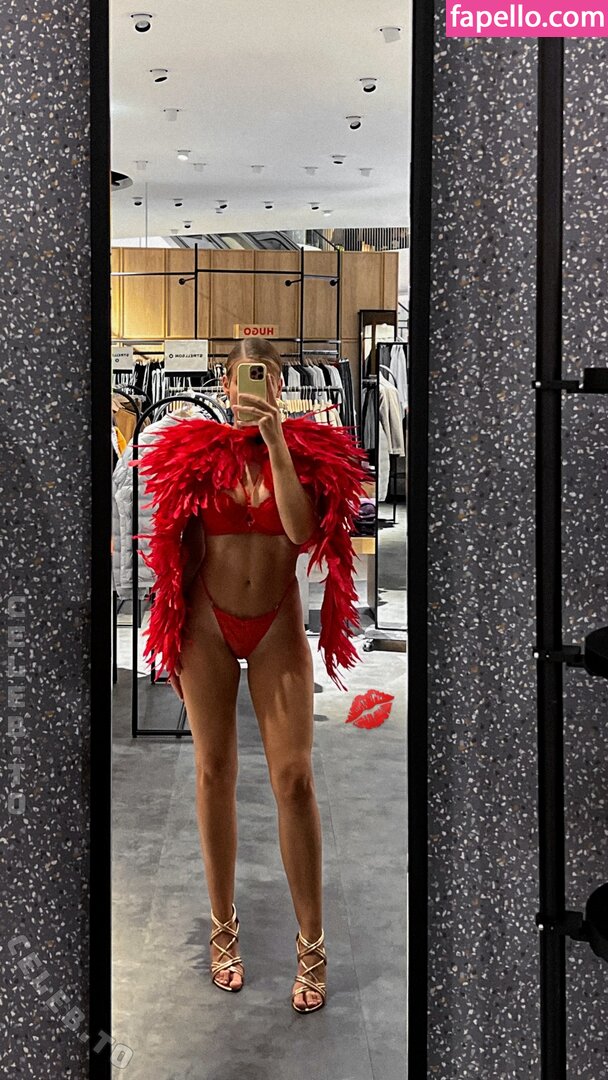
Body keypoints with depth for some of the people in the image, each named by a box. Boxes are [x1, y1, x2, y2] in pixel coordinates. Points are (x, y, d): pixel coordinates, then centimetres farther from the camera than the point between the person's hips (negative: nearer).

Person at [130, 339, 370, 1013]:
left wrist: (276, 442, -23)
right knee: (215, 773, 7)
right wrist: (169, 635, 6)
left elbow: (302, 529, -18)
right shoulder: (195, 452, 1)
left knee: (294, 779, -6)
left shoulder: (305, 450, -1)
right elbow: (176, 547, 6)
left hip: (277, 627, -1)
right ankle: (223, 927, 22)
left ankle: (312, 944, 6)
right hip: (207, 623, 1)